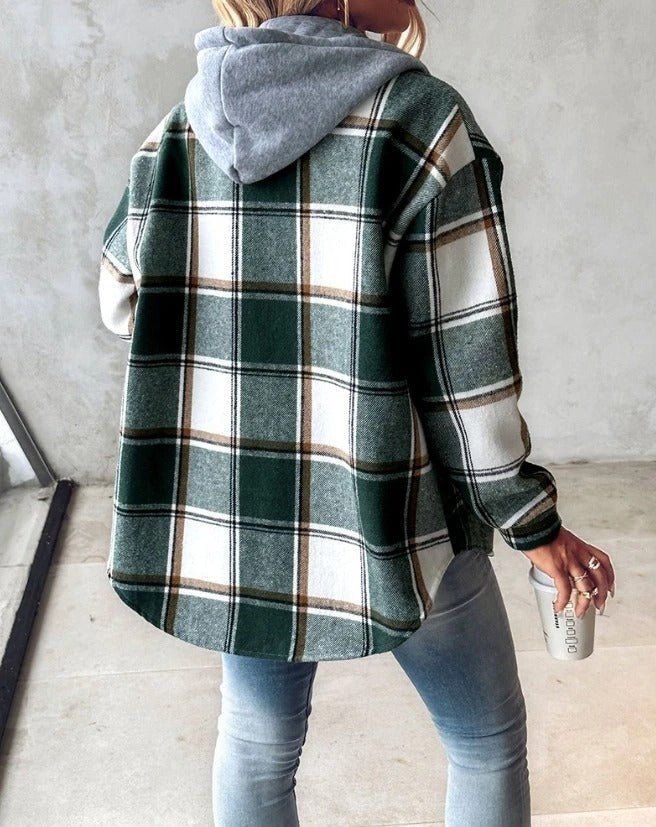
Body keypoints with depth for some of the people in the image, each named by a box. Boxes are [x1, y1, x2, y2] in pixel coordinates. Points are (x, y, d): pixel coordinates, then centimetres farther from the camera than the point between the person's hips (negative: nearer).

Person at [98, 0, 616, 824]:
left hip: (230, 522, 5)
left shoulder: (171, 137, -3)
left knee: (255, 749, 25)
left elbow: (122, 303, 11)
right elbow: (467, 368, -16)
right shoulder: (420, 119, -16)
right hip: (392, 527, -4)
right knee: (487, 741, 22)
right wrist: (536, 525, -3)